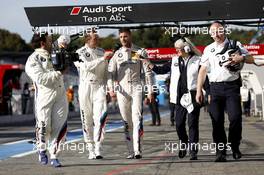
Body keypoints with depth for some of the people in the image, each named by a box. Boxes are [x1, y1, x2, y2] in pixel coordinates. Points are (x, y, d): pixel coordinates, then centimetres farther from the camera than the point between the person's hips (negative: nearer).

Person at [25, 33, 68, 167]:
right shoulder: (33, 59, -4)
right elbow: (40, 78, -16)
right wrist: (58, 73, -12)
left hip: (60, 96, 6)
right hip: (44, 96, -6)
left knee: (60, 127, -1)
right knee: (44, 126, -5)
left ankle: (54, 156, 6)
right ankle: (42, 150, 22)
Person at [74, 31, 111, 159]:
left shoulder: (101, 52, 16)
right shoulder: (80, 52, 2)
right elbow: (86, 66, -16)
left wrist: (108, 88, 13)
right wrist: (102, 59, -21)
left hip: (99, 86, 2)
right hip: (85, 86, -2)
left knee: (100, 117, -13)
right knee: (87, 120, 1)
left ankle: (98, 149, -15)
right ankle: (91, 150, 9)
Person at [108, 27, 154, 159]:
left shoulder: (140, 52, 5)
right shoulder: (116, 54, 10)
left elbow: (148, 72, 4)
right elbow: (111, 72, 6)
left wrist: (150, 91, -2)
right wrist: (111, 88, -9)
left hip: (136, 88, -2)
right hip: (122, 89, 2)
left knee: (137, 119, -13)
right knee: (127, 122, 5)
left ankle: (137, 150, -19)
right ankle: (131, 151, 9)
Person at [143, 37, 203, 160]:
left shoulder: (197, 61, -2)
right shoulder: (175, 61, 11)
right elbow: (161, 70, 15)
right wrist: (148, 64, 4)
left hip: (193, 96, -4)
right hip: (180, 97, 4)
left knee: (192, 123, -4)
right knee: (179, 123, 3)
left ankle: (193, 151, 1)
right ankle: (183, 145, 27)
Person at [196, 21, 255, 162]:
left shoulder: (235, 45, 10)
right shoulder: (209, 49, 15)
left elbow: (251, 59, 12)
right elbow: (203, 70, 12)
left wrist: (241, 58, -10)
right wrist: (199, 90, 5)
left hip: (232, 86, -2)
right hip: (215, 87, 2)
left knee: (235, 117, -11)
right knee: (217, 120, -2)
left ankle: (235, 147, 8)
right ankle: (220, 151, 2)